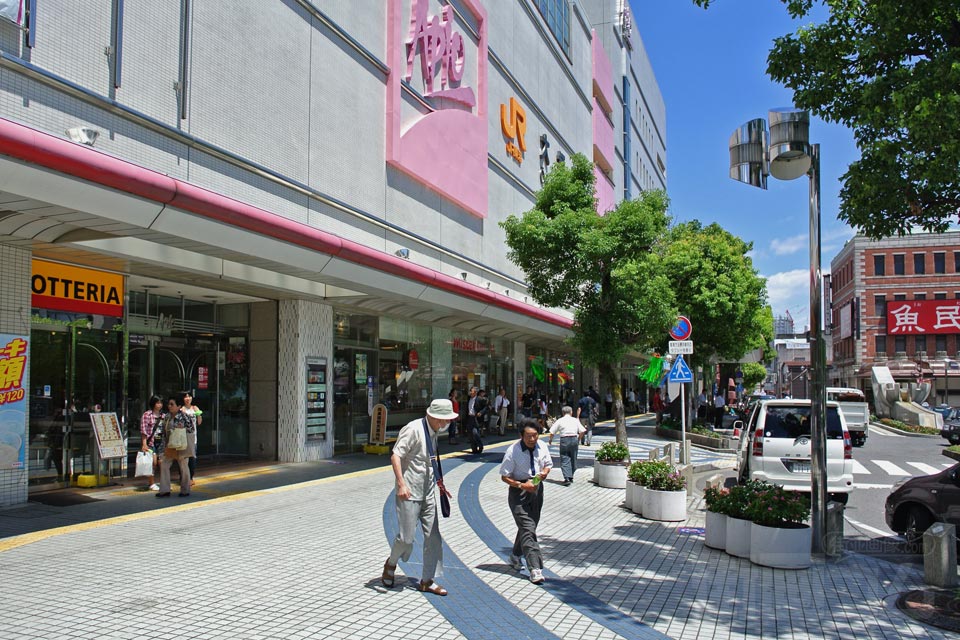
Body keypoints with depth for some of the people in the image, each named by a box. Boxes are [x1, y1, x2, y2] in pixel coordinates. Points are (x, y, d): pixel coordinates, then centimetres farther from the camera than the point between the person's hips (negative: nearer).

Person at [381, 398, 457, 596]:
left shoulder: (433, 432, 12)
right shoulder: (414, 429, -15)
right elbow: (395, 456, -21)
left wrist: (436, 481, 22)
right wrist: (401, 484, -27)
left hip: (428, 492, 8)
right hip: (409, 492, -8)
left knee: (433, 536, 5)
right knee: (406, 536, -3)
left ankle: (427, 581, 16)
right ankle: (391, 564, 27)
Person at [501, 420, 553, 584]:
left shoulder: (542, 447, -4)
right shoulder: (513, 451, -19)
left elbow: (548, 464, 13)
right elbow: (504, 476, -12)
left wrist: (545, 471, -10)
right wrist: (521, 485, -23)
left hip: (537, 489, 6)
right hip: (519, 492, -6)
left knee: (530, 526, 18)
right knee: (528, 529, -13)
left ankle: (515, 556, 41)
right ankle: (535, 569, -15)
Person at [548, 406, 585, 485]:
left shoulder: (560, 420, 3)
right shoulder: (575, 420, 8)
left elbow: (552, 432, 0)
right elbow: (582, 431, 2)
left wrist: (550, 440, 17)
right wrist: (578, 439, 17)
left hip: (564, 440, -2)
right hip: (574, 439, 2)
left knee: (565, 460, -3)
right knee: (573, 459, 15)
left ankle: (567, 478, -15)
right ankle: (571, 477, 23)